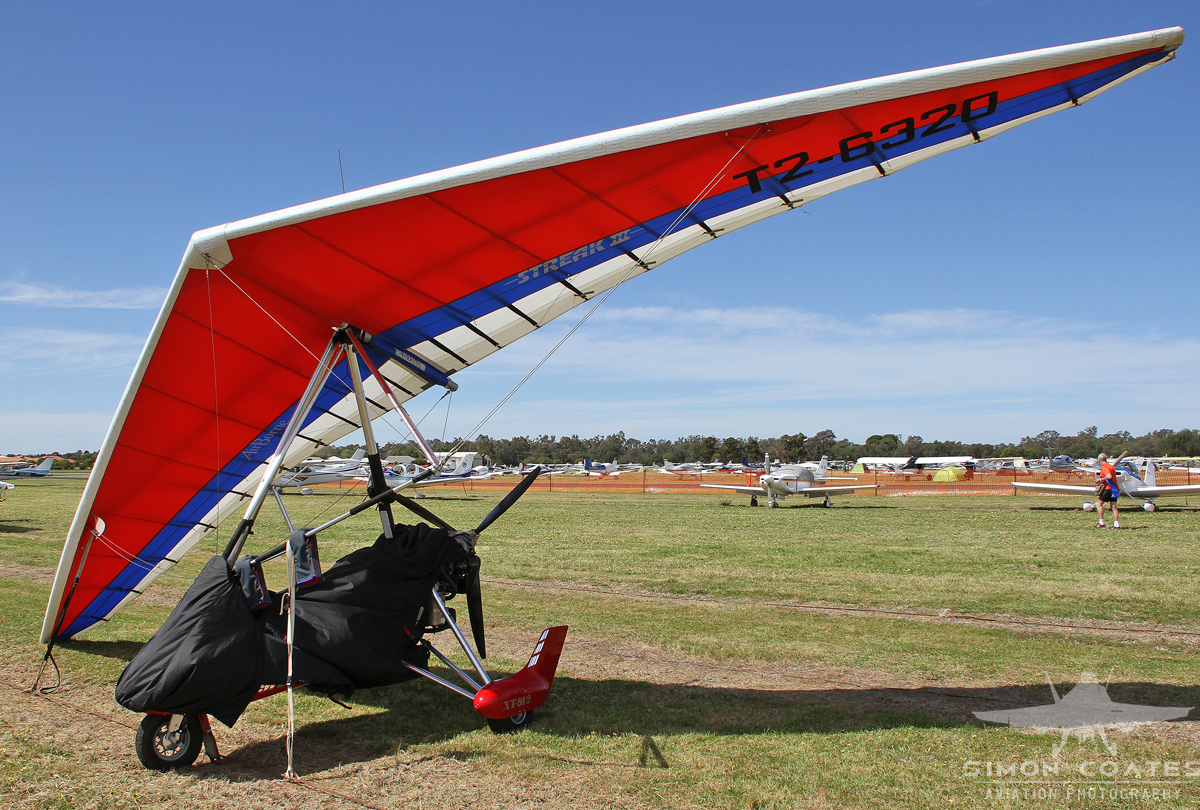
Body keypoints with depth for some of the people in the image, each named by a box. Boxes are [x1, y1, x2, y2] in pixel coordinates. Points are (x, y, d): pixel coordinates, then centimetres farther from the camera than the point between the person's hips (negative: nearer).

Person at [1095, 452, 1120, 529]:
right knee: (1114, 506, 8)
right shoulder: (1111, 466, 17)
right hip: (1115, 488, 9)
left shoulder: (1104, 467, -12)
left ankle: (1101, 523, -10)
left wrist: (1100, 479, -15)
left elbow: (1109, 476, -26)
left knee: (1099, 503, -6)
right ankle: (1116, 524, 6)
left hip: (1109, 488, -9)